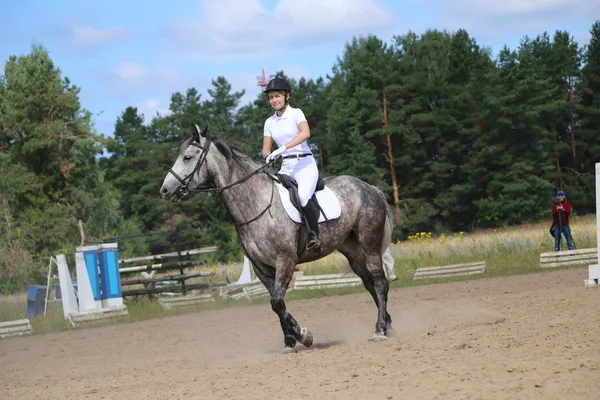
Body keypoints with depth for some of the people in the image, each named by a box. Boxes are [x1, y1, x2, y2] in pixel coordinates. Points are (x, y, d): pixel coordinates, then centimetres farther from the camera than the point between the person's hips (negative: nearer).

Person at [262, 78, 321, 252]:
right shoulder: (269, 122, 13)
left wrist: (283, 148, -33)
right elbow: (266, 149, 12)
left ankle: (314, 235, -22)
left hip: (305, 164, -6)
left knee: (303, 196, -32)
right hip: (286, 168, 6)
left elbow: (305, 133, -23)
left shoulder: (296, 113, -3)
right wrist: (269, 156, -13)